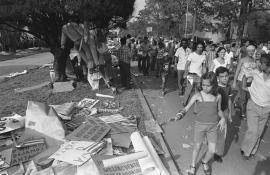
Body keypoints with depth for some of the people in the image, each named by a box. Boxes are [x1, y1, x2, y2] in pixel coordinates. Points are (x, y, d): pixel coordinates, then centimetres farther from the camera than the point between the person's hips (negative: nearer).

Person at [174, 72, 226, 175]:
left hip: (213, 126, 2)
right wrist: (181, 113, -35)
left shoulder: (218, 96, -3)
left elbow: (219, 110, 11)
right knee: (197, 147, 11)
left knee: (212, 151, 4)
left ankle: (205, 162, 38)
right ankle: (193, 166, 37)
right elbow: (187, 108, -15)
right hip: (200, 125, -2)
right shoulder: (198, 96, -12)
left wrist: (222, 118, -7)